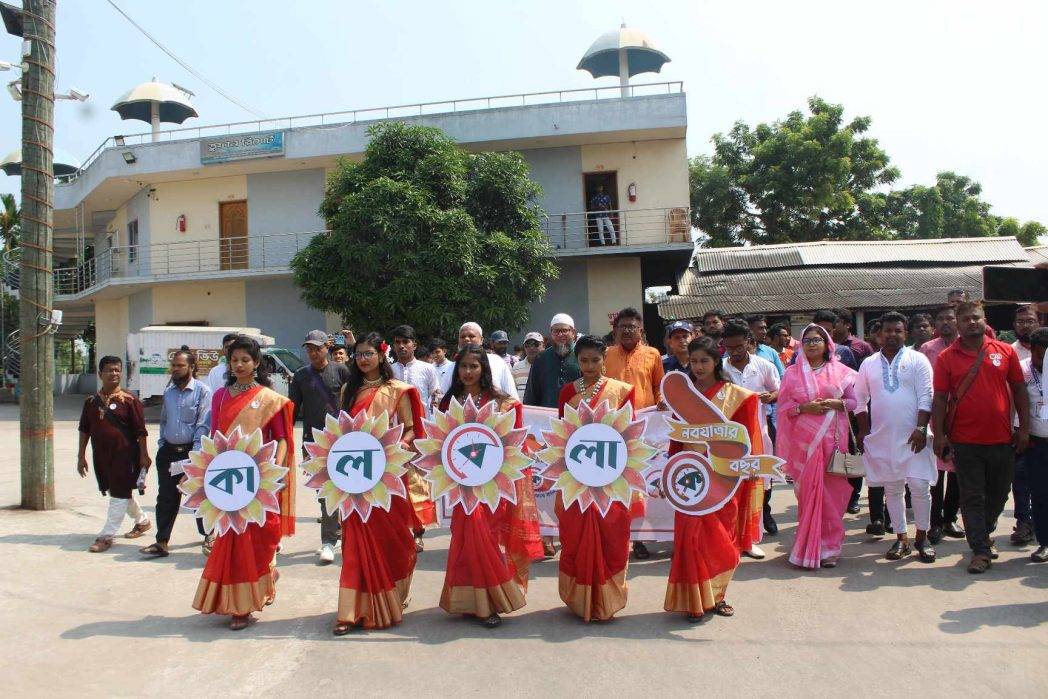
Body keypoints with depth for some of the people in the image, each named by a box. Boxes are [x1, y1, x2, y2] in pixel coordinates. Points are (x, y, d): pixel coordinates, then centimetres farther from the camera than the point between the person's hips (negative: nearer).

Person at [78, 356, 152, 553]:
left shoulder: (129, 401, -8)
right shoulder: (91, 402, 6)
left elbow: (140, 431, -7)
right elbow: (84, 430, 12)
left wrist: (144, 455, -9)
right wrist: (81, 456, 10)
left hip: (124, 455, -6)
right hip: (101, 456, 6)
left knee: (119, 494, -3)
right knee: (119, 493, 18)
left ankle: (106, 536, 3)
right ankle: (142, 520, 37)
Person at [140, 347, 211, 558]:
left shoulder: (202, 391, -8)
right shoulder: (168, 392, 10)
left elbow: (203, 426, -12)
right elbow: (163, 421, 20)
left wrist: (194, 455, -16)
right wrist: (161, 445, 10)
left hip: (192, 451, -5)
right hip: (168, 452, 5)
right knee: (166, 499, 7)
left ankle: (208, 537, 22)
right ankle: (162, 542, 15)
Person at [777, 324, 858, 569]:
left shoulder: (841, 371, 8)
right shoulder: (792, 373, 8)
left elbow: (856, 401, 8)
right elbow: (783, 405, 5)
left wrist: (836, 404, -11)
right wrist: (803, 407, -12)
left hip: (832, 439, 0)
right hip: (802, 442, 0)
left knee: (831, 492, 1)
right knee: (807, 491, 0)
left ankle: (829, 548, 12)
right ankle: (808, 547, 9)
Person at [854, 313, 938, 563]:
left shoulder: (917, 360, 2)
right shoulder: (869, 364, 10)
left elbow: (925, 397, -4)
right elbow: (860, 400, 14)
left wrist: (921, 428, -13)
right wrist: (864, 431, 7)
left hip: (913, 436, -2)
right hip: (881, 437, 3)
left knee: (920, 486, -5)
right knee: (892, 489, 8)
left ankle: (922, 536, 12)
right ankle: (901, 538, 18)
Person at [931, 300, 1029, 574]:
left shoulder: (1006, 351, 4)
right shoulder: (946, 357, -2)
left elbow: (1019, 390, 9)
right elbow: (940, 398, -1)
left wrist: (1024, 428, 5)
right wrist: (939, 435, -5)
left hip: (1002, 439, 3)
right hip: (965, 441, -2)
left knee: (998, 494, 16)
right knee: (972, 498, 2)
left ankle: (984, 534, 40)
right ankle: (981, 550, 9)